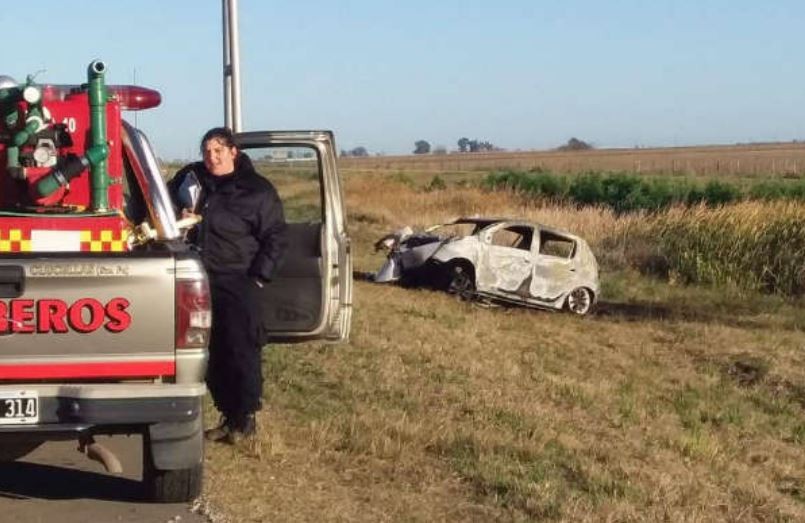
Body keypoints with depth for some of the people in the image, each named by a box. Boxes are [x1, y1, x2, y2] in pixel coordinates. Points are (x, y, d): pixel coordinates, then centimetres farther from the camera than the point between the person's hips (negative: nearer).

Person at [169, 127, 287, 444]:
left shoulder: (257, 191, -2)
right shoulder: (192, 177, 10)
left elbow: (275, 237, 0)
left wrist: (258, 277, -8)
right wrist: (180, 216, 3)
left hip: (236, 284, -5)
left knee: (241, 350, -6)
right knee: (213, 353, 9)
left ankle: (245, 419, 3)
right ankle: (228, 416, 19)